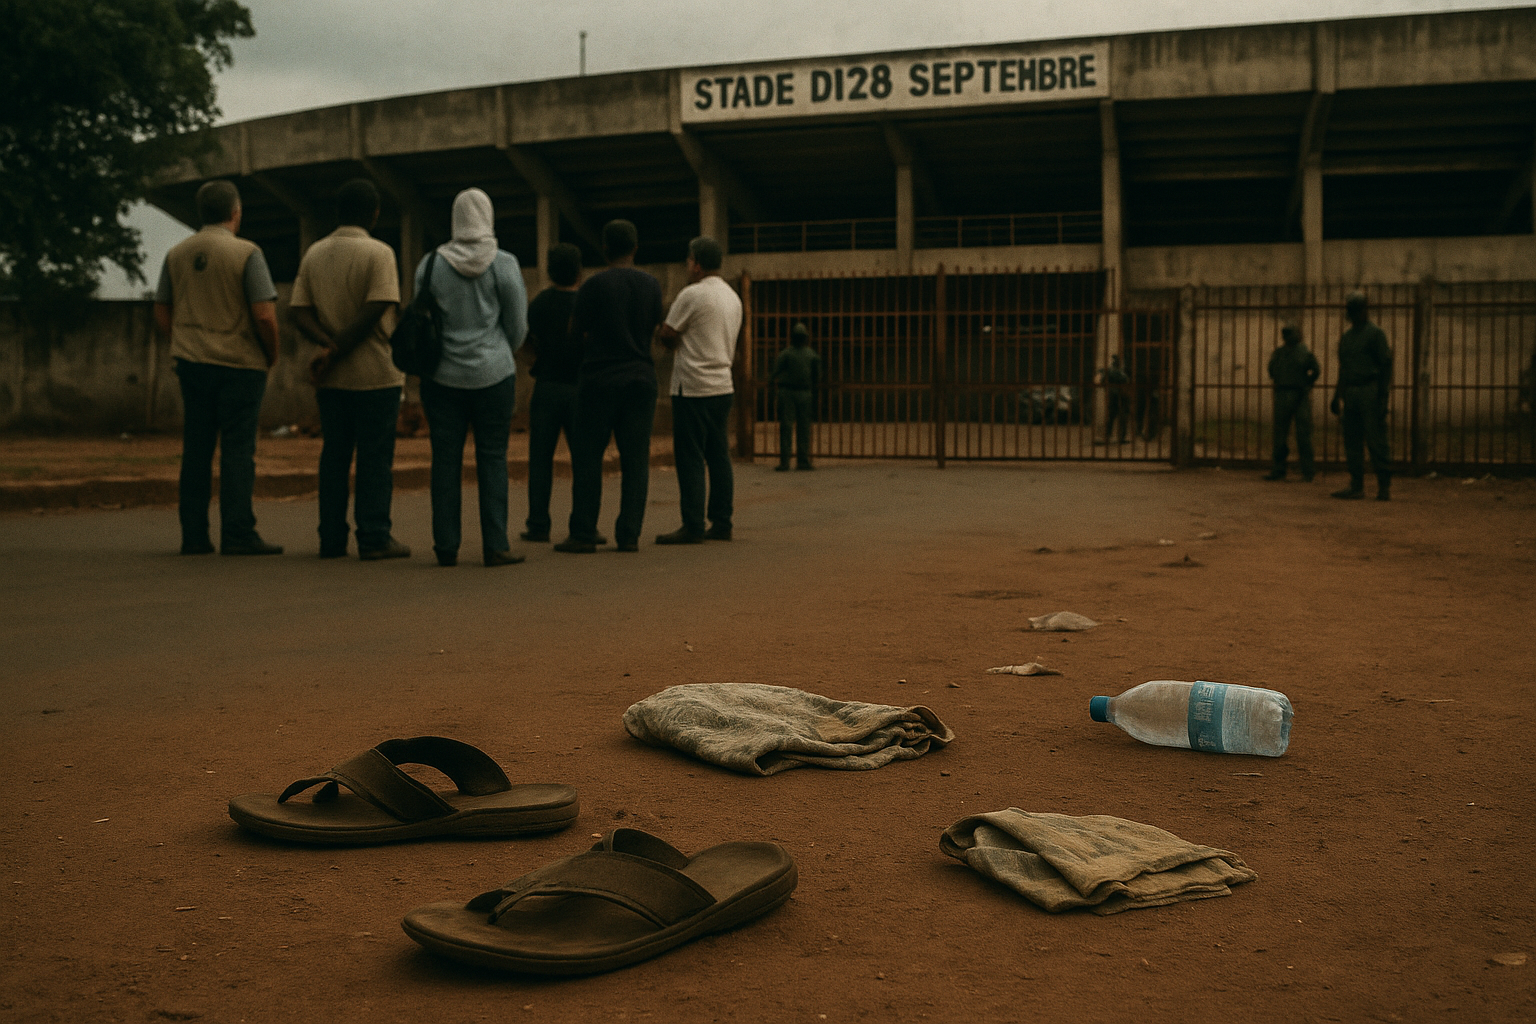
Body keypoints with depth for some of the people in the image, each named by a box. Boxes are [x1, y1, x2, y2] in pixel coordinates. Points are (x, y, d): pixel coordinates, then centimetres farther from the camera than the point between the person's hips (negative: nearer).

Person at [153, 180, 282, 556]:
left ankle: (194, 535, 11)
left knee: (196, 450, 8)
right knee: (237, 449, -3)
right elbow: (265, 316, -15)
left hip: (191, 362, 5)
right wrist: (272, 355, 0)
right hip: (240, 363, -5)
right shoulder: (246, 253, -9)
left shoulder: (176, 254, 8)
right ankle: (237, 534, -5)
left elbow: (162, 315, 12)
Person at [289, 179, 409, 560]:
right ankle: (374, 538, -1)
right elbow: (374, 312, -18)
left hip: (332, 378, 5)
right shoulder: (378, 253, -8)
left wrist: (329, 345, -12)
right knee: (375, 457, 0)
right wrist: (334, 354, -13)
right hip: (375, 373, -5)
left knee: (334, 456, 10)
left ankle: (332, 539, 10)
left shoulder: (313, 254, 9)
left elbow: (300, 314, 1)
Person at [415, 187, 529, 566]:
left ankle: (446, 546, 6)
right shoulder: (504, 264, -4)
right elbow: (518, 325, 0)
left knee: (446, 459, 4)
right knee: (492, 458, 2)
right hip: (493, 374, -2)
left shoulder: (431, 263, 1)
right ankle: (495, 546, 1)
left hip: (442, 375, 2)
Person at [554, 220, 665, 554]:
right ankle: (629, 534, 1)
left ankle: (583, 535, 0)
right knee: (635, 460, 4)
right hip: (640, 379, 3)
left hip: (599, 379, -3)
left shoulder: (594, 285, -8)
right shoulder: (652, 285, 4)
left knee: (588, 458, 2)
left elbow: (575, 332, -2)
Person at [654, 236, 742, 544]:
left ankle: (693, 527, -6)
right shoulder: (733, 297, 15)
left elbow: (667, 336, -7)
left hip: (693, 387, -8)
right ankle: (721, 523, 11)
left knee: (690, 459, -5)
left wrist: (659, 330, 15)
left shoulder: (692, 295, -10)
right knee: (718, 457, 9)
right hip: (723, 385, 8)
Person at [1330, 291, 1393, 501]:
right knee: (1352, 441, 6)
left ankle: (1384, 487, -7)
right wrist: (1337, 396, 19)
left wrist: (1383, 395, -16)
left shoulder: (1376, 333, -2)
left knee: (1376, 440, -9)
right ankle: (1356, 485, 10)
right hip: (1350, 393, 7)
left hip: (1370, 391, -7)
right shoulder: (1345, 336, 19)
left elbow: (1386, 365, -7)